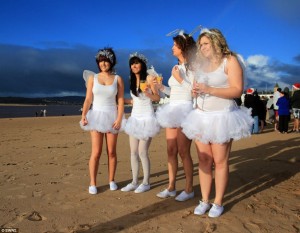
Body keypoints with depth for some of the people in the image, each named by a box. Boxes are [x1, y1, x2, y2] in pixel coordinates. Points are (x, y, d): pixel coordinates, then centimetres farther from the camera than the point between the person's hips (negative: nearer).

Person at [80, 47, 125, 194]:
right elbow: (88, 99, 1)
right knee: (96, 152, -5)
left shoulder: (118, 79, 3)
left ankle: (111, 180, 19)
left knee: (111, 151, 6)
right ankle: (92, 183, 4)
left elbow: (121, 101, -1)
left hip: (112, 116, 0)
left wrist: (119, 119, -11)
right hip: (96, 116, 0)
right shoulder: (92, 78, 4)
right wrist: (83, 115, -13)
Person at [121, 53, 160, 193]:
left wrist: (147, 93, -26)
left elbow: (157, 98, -8)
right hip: (134, 118, 7)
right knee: (133, 152, 6)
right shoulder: (132, 80, 13)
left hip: (147, 118, -7)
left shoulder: (149, 78, -6)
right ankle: (134, 182, 15)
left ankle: (146, 183, 8)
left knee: (142, 152, -6)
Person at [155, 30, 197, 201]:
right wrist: (161, 87, 9)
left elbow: (194, 91, -14)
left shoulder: (192, 66, -7)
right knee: (171, 150, 8)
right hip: (172, 110, 8)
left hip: (185, 110, -8)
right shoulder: (177, 67, 16)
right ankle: (171, 187, 18)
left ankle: (189, 189, 10)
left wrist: (180, 79, -14)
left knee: (183, 151, -3)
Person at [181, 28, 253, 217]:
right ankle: (205, 200, 14)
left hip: (222, 117, -6)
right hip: (202, 117, 6)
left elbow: (237, 90, -13)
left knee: (220, 161, -1)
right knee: (204, 160, 5)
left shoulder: (230, 61, -3)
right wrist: (196, 92, 2)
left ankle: (218, 202, 11)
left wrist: (209, 90, -21)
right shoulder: (202, 64, 17)